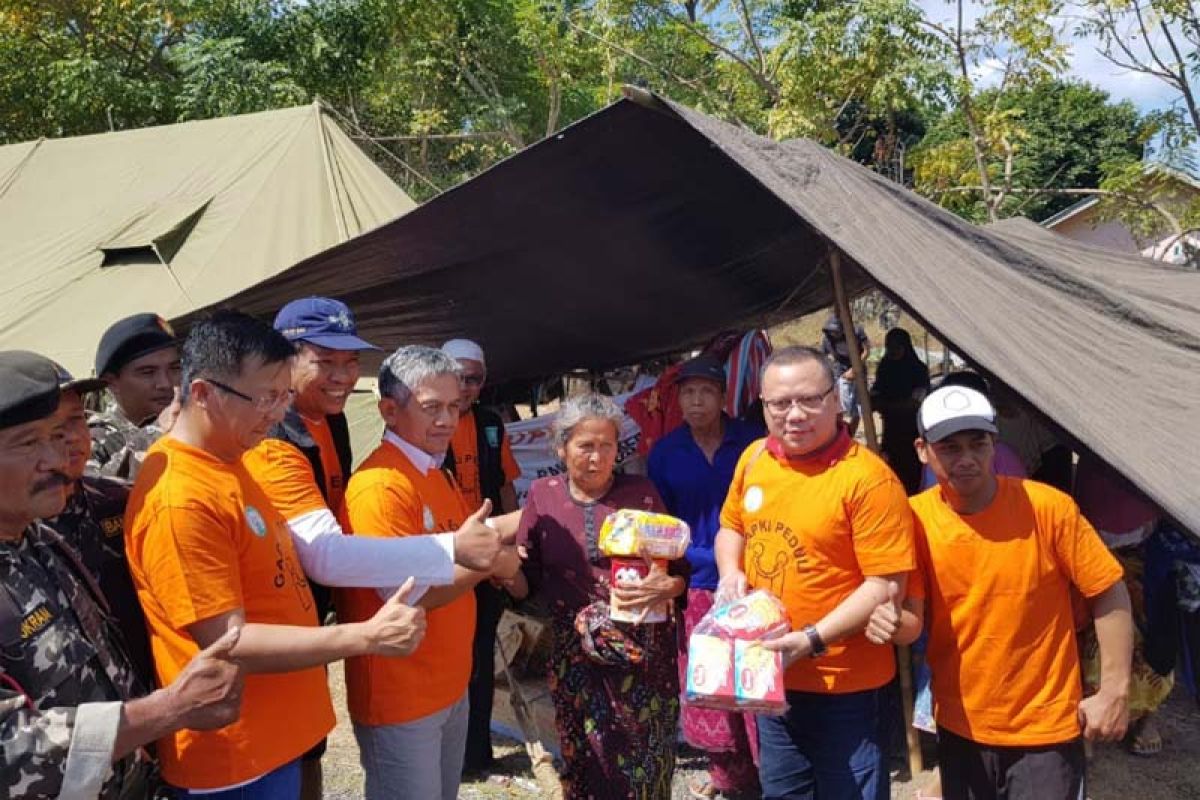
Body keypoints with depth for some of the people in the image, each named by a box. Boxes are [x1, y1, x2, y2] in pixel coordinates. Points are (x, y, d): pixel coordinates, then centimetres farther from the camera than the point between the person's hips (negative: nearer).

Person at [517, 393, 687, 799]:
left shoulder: (641, 492, -1)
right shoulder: (542, 495, 2)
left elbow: (680, 570, 3)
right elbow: (527, 578, 4)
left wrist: (667, 587, -18)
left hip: (645, 655, 0)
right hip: (576, 658, 1)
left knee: (645, 764, 7)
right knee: (586, 765, 9)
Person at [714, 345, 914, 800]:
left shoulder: (867, 477, -20)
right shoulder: (754, 458, 0)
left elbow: (886, 584, -20)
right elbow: (731, 527, 16)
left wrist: (813, 640, -26)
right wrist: (731, 574, -4)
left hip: (846, 689, -6)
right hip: (772, 678, 6)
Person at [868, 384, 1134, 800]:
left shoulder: (1047, 508, -17)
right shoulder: (915, 518, -10)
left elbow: (1109, 594, -8)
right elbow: (913, 620, -7)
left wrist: (1115, 691, -9)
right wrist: (894, 622, -29)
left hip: (1044, 728, -3)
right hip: (959, 724, 3)